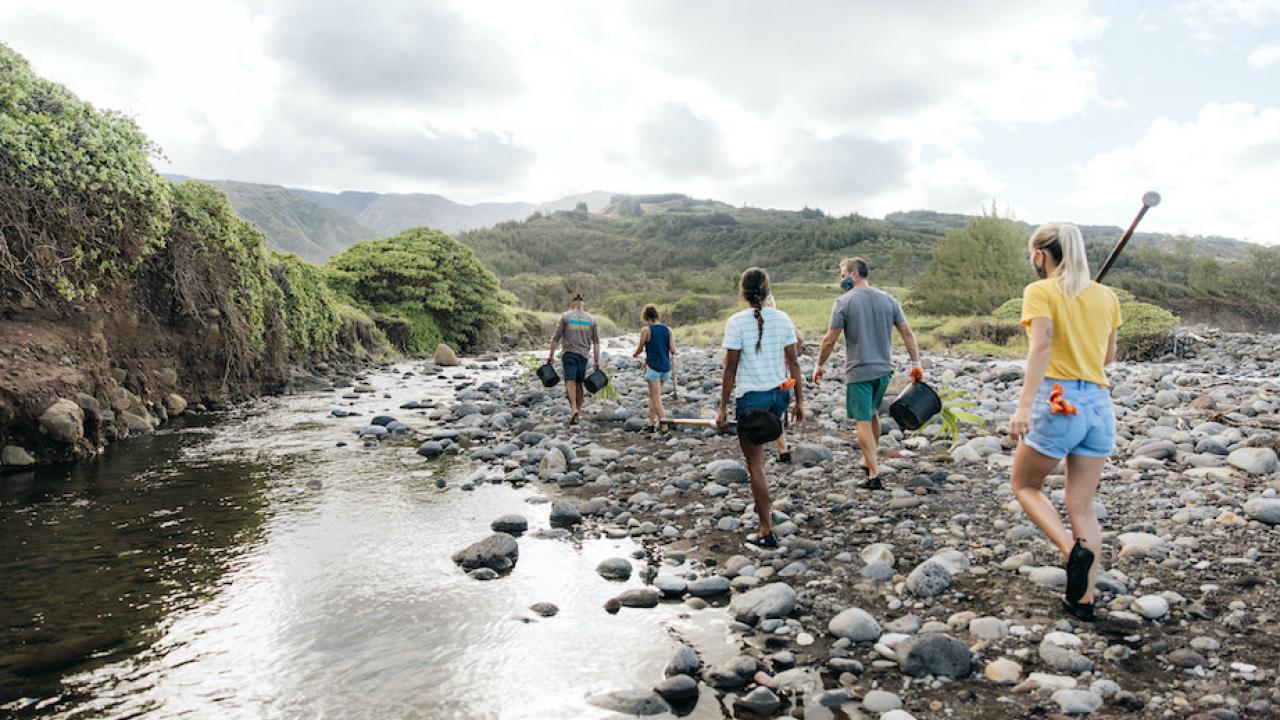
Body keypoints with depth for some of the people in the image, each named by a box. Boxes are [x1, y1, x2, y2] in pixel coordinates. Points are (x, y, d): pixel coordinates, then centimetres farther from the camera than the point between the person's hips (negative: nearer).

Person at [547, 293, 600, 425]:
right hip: (583, 354, 3)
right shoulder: (591, 319, 9)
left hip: (569, 353, -3)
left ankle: (573, 408, -29)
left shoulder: (565, 316, 2)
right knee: (579, 383, 11)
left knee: (570, 381, -9)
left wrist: (551, 355, 7)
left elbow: (556, 338, 0)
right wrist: (597, 361, 10)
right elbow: (596, 342, 7)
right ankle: (578, 412, 15)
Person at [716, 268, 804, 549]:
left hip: (750, 397, -5)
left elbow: (731, 368, -10)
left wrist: (723, 408, -3)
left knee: (755, 464, 4)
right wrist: (799, 401, 11)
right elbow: (793, 363, 3)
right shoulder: (782, 319, 1)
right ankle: (763, 501, 42)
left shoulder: (737, 321, -11)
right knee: (757, 449, 31)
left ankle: (766, 531, 5)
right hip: (779, 395, 5)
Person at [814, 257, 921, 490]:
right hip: (884, 369, 5)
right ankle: (869, 461, 36)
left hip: (859, 371, -5)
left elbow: (830, 340, -10)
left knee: (862, 421, -1)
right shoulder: (888, 299, 5)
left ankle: (874, 474, -6)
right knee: (873, 414, 23)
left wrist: (819, 366, 2)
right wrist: (916, 363, 9)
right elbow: (907, 333, 4)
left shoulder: (844, 302, -10)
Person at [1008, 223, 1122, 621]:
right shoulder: (1106, 296, 13)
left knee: (1025, 486, 14)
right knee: (1082, 506, 11)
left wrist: (1024, 406, -26)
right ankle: (1084, 599, 12)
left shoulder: (1040, 292, -4)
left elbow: (1042, 345, -19)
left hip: (1058, 401, -6)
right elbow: (1108, 356, 21)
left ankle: (1074, 549, -8)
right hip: (1099, 403, 6)